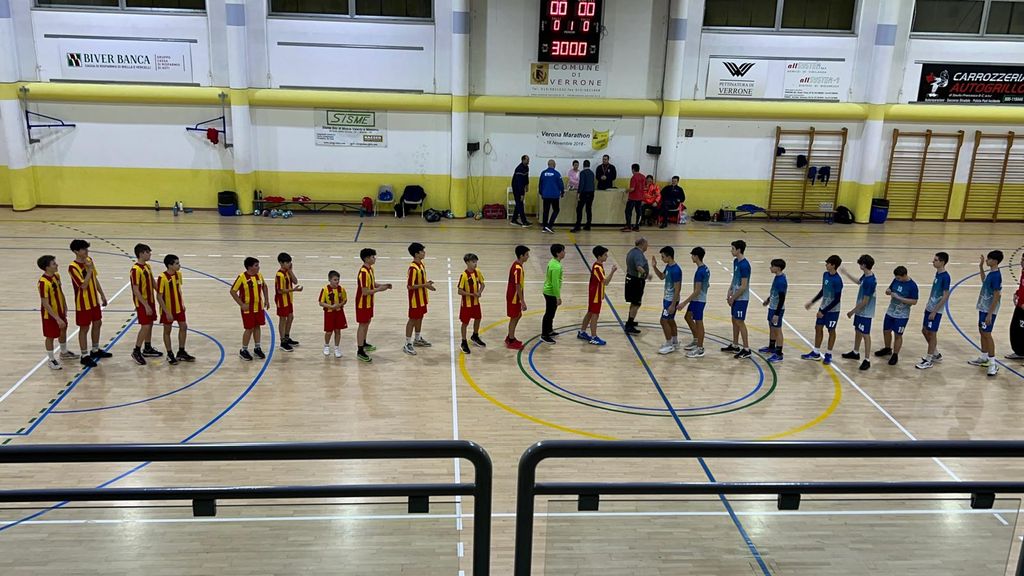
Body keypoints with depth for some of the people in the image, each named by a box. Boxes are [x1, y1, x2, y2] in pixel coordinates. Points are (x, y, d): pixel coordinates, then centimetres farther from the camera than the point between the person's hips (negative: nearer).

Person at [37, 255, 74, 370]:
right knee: (50, 336, 7)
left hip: (60, 311, 8)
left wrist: (65, 308, 14)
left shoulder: (56, 276, -4)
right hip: (50, 314, -8)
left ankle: (64, 352, 46)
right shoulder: (43, 282, -29)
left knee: (63, 331, 24)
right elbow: (45, 304, -27)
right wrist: (57, 318, -26)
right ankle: (51, 360, 22)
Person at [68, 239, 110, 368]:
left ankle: (95, 350, 34)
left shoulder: (89, 260, 2)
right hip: (83, 303, -8)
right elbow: (83, 285, -26)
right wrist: (90, 269, -26)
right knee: (84, 328, 2)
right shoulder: (73, 267, -23)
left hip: (94, 300, 8)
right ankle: (85, 356, 13)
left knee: (97, 324, 17)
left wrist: (102, 295, 13)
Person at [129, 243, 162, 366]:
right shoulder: (135, 270, -21)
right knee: (145, 326, -7)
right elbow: (136, 290, -22)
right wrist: (146, 305, -22)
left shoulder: (148, 266, 6)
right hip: (142, 303, -9)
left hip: (150, 300, 9)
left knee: (150, 324, 14)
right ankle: (136, 351, 5)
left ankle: (147, 348, 27)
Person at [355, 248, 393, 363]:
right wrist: (379, 289, -23)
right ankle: (360, 352, 1)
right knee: (362, 325, -4)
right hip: (363, 303, -10)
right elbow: (365, 292, -28)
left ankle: (364, 343, 40)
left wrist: (383, 285, 0)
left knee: (367, 322, 22)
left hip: (369, 302, 10)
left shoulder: (370, 269, 4)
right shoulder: (363, 272, -27)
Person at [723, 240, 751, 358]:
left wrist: (733, 298, -15)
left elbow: (743, 286, -22)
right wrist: (729, 292, 7)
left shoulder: (744, 265, -23)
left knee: (740, 322, -4)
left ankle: (746, 349, 3)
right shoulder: (736, 261, 6)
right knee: (734, 320, 16)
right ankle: (734, 346, 27)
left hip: (741, 298, -9)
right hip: (735, 297, 9)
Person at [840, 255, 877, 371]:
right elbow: (858, 282, 26)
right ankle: (855, 353, 39)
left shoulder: (870, 281, -29)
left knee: (865, 335, -1)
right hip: (860, 311, 10)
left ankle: (867, 360, 7)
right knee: (857, 331, 22)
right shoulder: (866, 276, 0)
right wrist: (846, 273, 30)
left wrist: (852, 311, -17)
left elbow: (865, 301, -26)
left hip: (865, 313, -10)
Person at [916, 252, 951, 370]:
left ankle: (928, 360, 12)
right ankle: (936, 354, 32)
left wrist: (934, 312, -19)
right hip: (930, 308, 9)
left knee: (932, 334, 1)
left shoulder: (945, 277, -20)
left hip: (936, 311, -9)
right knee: (924, 331, 17)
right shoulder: (937, 273, 6)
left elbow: (945, 296, -20)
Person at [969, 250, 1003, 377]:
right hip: (983, 308, 10)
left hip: (989, 310, -10)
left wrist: (990, 314, -22)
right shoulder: (991, 273, 6)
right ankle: (984, 358, 30)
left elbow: (997, 296, -22)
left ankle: (993, 364, -3)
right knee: (982, 332, 17)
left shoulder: (996, 276, -22)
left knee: (987, 334, -7)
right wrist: (981, 267, 20)